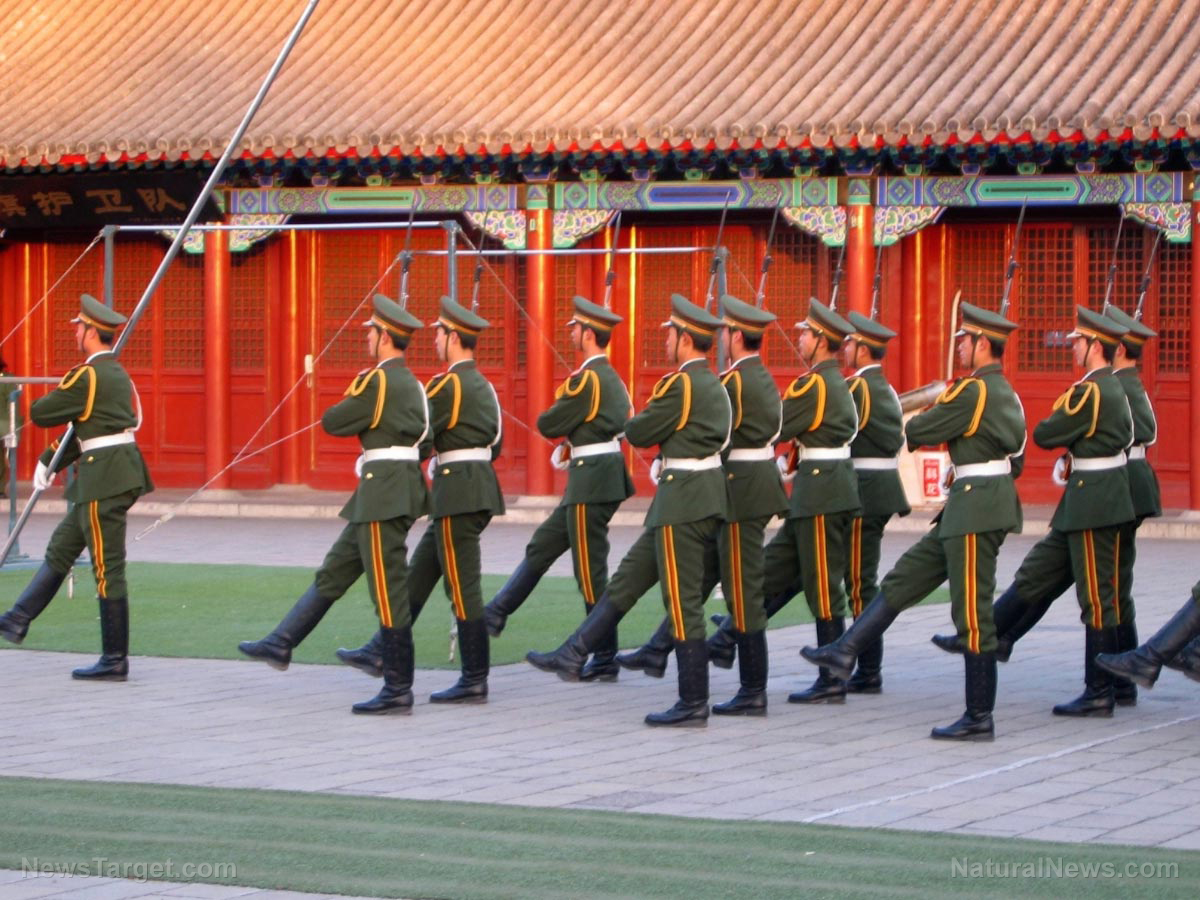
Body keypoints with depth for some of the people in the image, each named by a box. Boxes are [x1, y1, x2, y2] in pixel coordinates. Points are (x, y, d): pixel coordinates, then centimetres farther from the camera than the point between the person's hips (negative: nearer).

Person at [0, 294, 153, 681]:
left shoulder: (86, 377, -14)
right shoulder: (117, 373, 16)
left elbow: (40, 414, -7)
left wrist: (42, 401, 15)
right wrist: (50, 460, 21)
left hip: (105, 476, -10)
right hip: (119, 472, 10)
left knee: (108, 568, -6)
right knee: (61, 548, 17)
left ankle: (115, 660, -3)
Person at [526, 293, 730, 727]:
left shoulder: (680, 385, -15)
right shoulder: (714, 386, 13)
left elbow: (638, 434, -10)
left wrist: (640, 416, 11)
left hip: (683, 499, -10)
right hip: (705, 495, 10)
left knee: (683, 601, -4)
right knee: (630, 577, 14)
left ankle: (694, 703, 0)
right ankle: (573, 656, 18)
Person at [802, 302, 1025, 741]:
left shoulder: (972, 391, -16)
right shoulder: (1006, 393, 14)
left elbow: (916, 432, -13)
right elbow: (1015, 458, 19)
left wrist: (923, 418, 9)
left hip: (975, 508, -10)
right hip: (967, 508, 10)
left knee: (973, 613, -5)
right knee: (904, 578, 13)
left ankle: (980, 718, 0)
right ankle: (846, 651, 15)